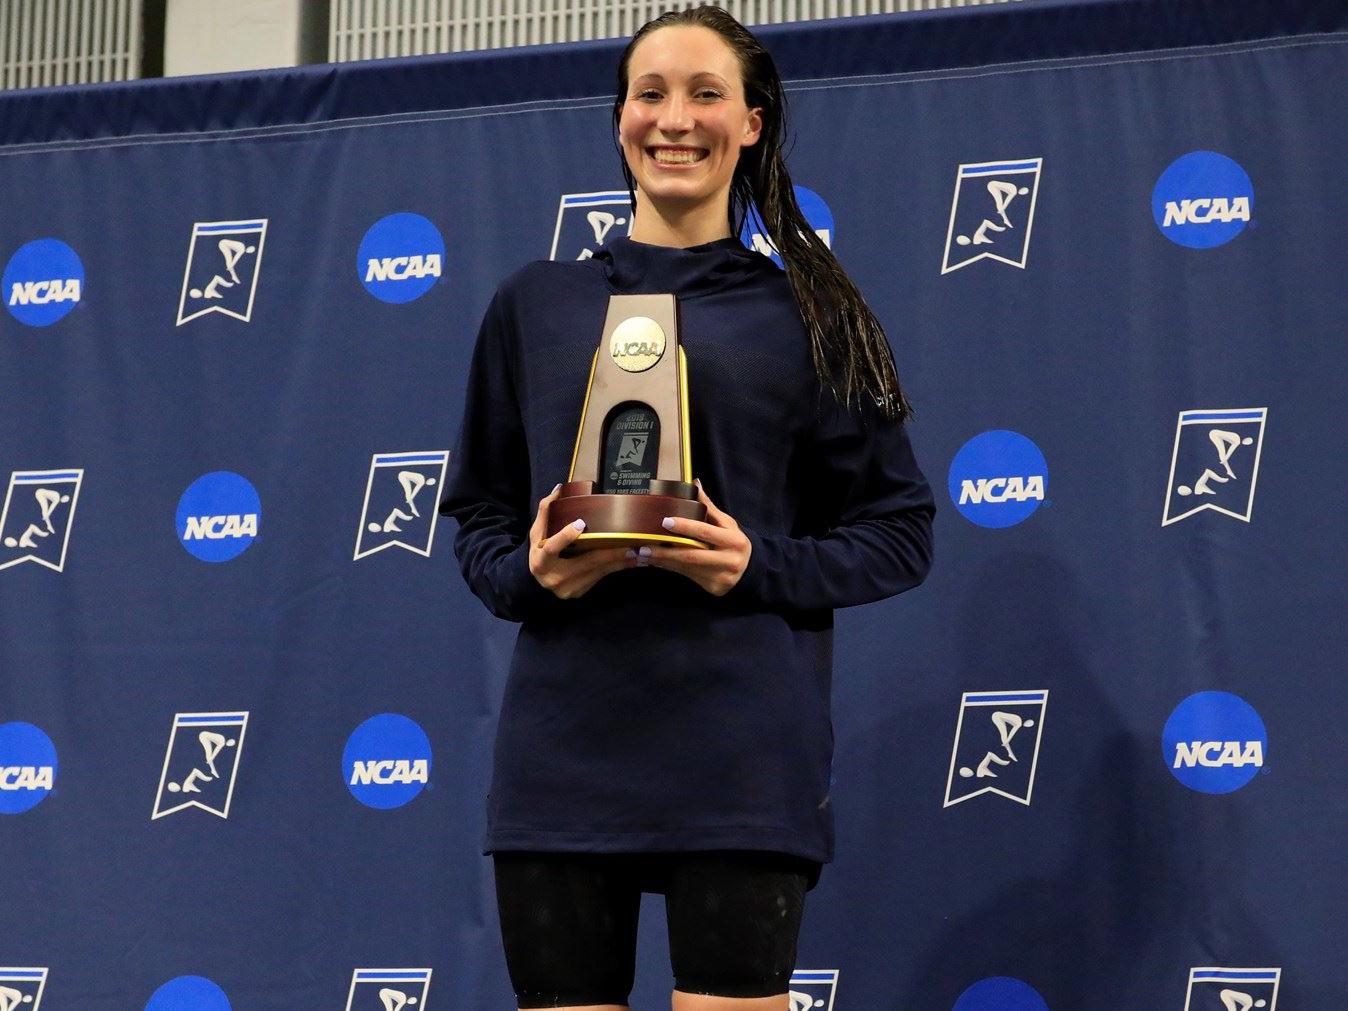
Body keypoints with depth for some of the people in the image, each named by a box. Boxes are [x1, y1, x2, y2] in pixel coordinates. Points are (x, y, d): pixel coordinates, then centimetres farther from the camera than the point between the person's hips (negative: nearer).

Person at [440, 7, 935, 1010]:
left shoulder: (804, 315, 6)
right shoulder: (537, 305, 12)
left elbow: (900, 531, 6)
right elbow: (477, 515, 17)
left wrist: (760, 568, -11)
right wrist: (527, 574, -6)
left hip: (740, 750, -2)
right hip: (562, 750, 2)